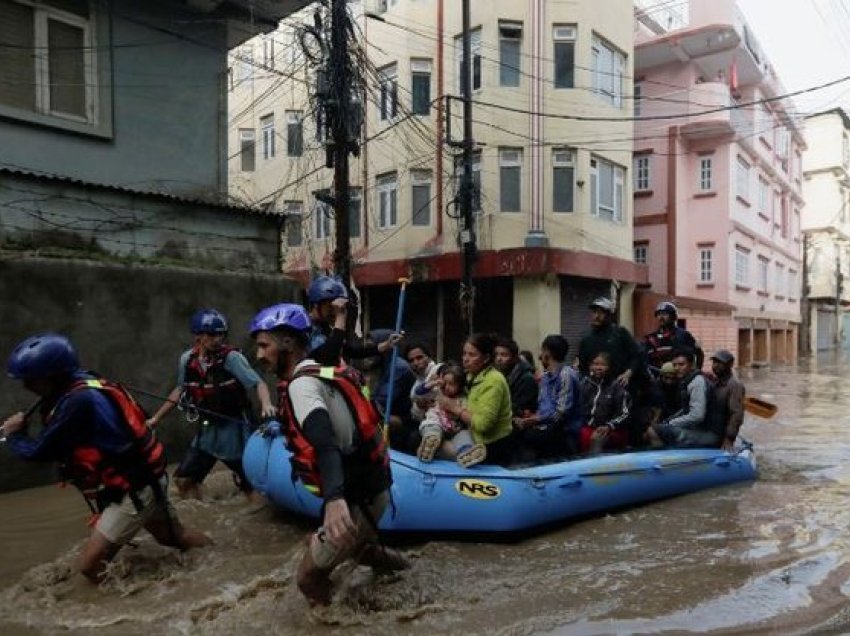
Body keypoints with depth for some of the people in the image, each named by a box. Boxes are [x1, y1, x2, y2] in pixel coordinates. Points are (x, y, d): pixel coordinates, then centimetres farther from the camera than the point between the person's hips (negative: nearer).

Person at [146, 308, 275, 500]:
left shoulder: (231, 357, -17)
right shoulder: (187, 359, -3)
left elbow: (258, 384, -23)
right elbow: (180, 390, 14)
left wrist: (266, 405, -44)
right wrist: (156, 418, 19)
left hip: (233, 429, -5)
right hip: (207, 430, 5)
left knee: (250, 485, -3)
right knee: (183, 479, 7)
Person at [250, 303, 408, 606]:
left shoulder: (301, 384, -17)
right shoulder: (318, 373, 9)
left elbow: (325, 443, -34)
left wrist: (334, 499, -48)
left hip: (358, 498, -9)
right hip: (370, 485, 9)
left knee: (310, 578, 0)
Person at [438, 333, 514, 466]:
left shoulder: (493, 381, -20)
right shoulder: (474, 377, 7)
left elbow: (483, 424, -26)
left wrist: (455, 408, -17)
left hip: (495, 449, -8)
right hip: (480, 444, 8)